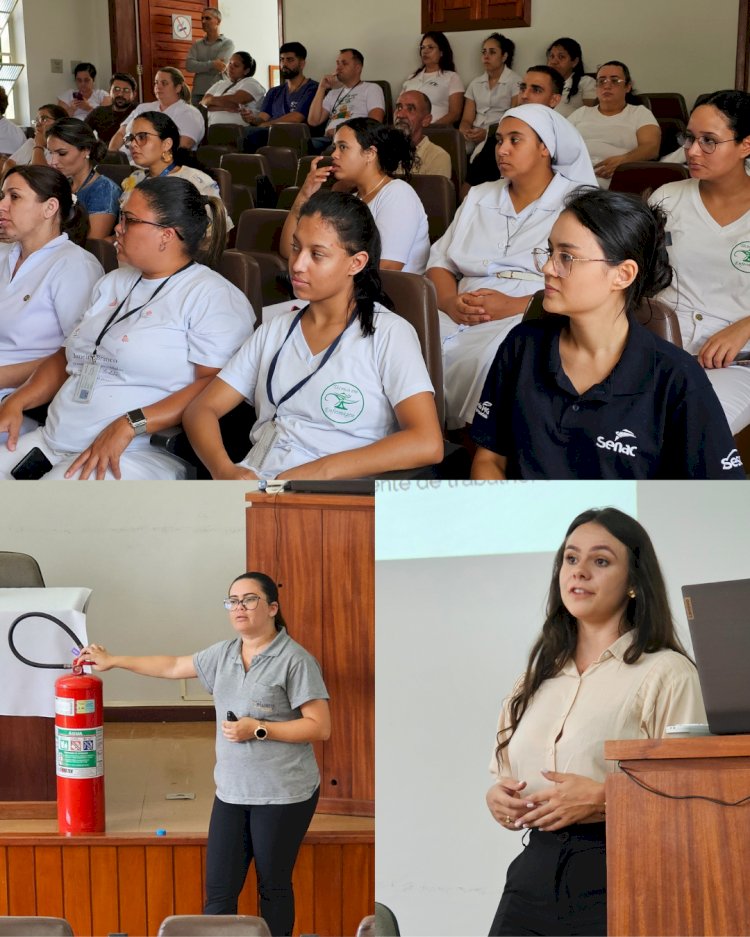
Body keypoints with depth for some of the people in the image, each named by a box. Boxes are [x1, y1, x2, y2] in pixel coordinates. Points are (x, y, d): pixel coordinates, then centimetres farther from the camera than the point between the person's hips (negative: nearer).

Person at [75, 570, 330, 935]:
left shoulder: (295, 660, -11)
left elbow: (320, 727, -13)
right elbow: (173, 666, 23)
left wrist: (259, 730, -18)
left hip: (283, 795, -5)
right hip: (232, 791, 6)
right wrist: (112, 661, 27)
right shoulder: (224, 653, 9)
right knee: (218, 891, 2)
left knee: (273, 888, 6)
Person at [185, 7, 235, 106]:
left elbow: (217, 70, -10)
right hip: (197, 94, 4)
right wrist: (212, 64, -13)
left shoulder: (227, 43, 3)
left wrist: (198, 67, 0)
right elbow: (189, 65, -2)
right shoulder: (197, 44, 15)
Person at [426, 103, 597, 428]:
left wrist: (516, 305, -17)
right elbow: (439, 262, 20)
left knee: (496, 356, -39)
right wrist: (451, 302, -4)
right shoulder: (478, 197, 25)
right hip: (464, 317, 4)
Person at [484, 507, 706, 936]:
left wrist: (601, 798, -20)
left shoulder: (667, 673, -3)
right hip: (535, 869, 5)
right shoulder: (539, 677, 17)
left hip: (618, 872, -5)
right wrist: (498, 797, 1)